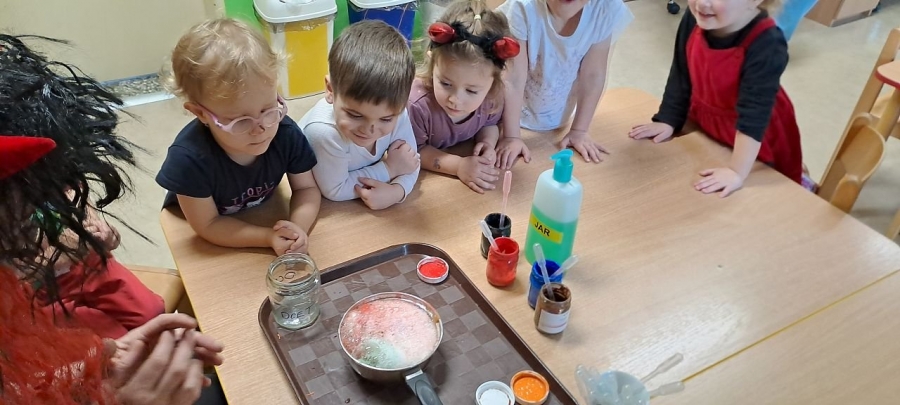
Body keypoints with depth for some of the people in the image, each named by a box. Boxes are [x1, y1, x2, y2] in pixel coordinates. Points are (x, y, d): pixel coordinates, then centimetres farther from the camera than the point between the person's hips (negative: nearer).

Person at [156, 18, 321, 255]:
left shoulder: (286, 132, -24)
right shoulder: (189, 158, -32)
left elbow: (306, 188, -12)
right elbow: (208, 226, -22)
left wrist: (299, 227, -30)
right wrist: (268, 238, -32)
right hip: (203, 240, -2)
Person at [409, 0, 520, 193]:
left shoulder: (492, 95, -20)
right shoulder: (417, 104, -34)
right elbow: (414, 151, -20)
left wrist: (488, 144, -18)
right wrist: (458, 166, -28)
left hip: (467, 155, 4)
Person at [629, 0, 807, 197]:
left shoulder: (766, 45, -36)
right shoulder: (694, 19, -19)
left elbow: (753, 113, -35)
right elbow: (680, 77, -6)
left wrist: (737, 171, -35)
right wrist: (667, 121, -1)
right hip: (705, 126, 6)